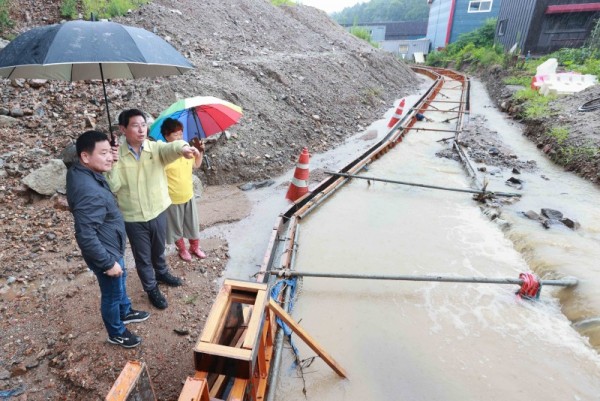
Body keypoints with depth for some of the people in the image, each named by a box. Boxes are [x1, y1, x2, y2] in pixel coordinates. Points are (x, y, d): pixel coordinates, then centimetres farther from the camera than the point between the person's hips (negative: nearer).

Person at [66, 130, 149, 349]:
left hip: (112, 247, 9)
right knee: (112, 293, 14)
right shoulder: (88, 192, -37)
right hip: (105, 252, -9)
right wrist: (108, 263, -24)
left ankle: (125, 312, 55)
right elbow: (86, 236, -34)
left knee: (121, 281, 30)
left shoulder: (80, 171, -7)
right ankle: (116, 333, 39)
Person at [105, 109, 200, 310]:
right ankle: (152, 289, 37)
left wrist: (183, 148, -57)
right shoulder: (116, 155, -10)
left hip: (158, 212, 2)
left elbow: (170, 148, -34)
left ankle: (162, 273, 54)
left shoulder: (156, 147, -10)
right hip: (133, 218, -1)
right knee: (142, 256, 15)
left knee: (159, 249, 25)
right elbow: (112, 186, -15)